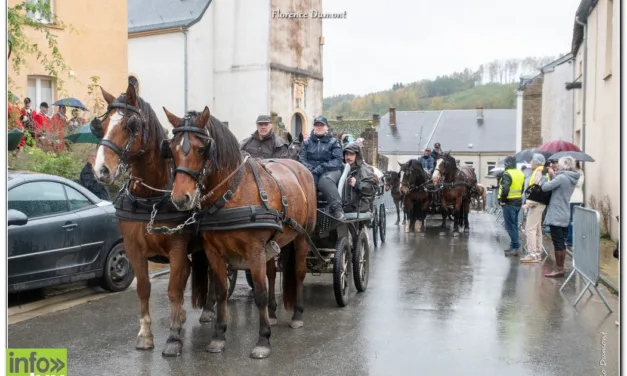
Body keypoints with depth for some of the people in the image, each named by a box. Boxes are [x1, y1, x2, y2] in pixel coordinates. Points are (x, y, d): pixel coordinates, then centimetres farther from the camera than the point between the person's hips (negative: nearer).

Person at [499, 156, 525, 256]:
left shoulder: (508, 174, -16)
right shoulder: (520, 173, 12)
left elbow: (505, 189, -27)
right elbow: (522, 188, 17)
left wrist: (502, 200, -16)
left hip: (509, 203, -9)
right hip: (518, 202, 9)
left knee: (510, 226, -4)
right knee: (514, 225, 16)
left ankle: (516, 247, -6)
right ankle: (514, 246, 21)